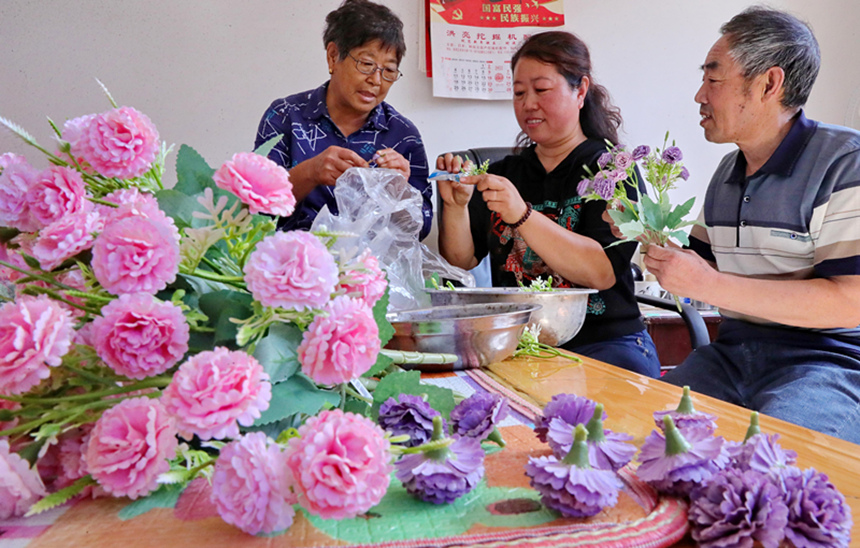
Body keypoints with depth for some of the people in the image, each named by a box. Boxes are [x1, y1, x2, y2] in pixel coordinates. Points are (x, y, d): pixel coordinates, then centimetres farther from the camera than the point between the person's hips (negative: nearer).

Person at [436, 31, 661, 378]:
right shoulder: (505, 173, 13)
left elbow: (602, 272, -16)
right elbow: (462, 260, 6)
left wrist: (522, 215, -26)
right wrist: (455, 205, -13)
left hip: (604, 345, -3)